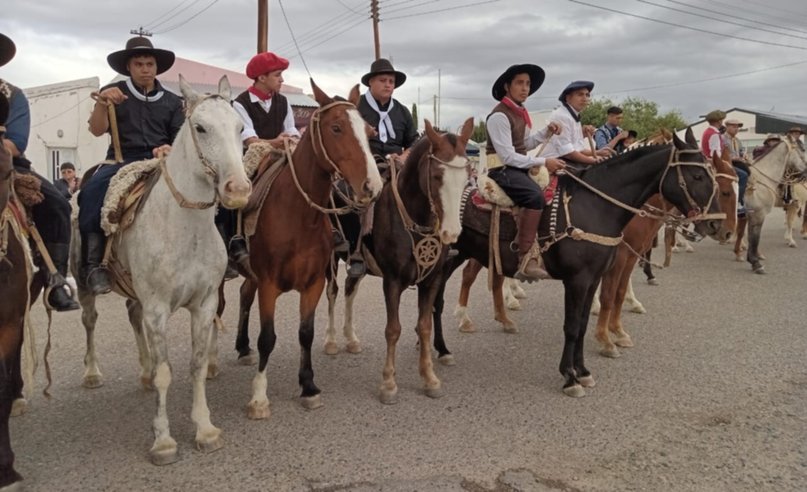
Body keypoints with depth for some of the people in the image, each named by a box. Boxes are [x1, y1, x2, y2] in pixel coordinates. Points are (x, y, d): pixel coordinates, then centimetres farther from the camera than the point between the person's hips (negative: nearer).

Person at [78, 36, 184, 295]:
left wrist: (172, 149, -13)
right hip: (122, 161, -1)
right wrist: (101, 103, -21)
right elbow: (97, 130, -1)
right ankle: (93, 264, -31)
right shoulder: (113, 92, 11)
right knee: (92, 191, -32)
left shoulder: (172, 101, 16)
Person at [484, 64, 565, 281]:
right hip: (502, 170, -10)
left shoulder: (520, 113, 14)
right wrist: (543, 162, -17)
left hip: (519, 168, 10)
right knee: (535, 196, -32)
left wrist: (546, 132, 6)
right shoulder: (499, 116, -14)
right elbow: (508, 157, -18)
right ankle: (526, 259, -33)